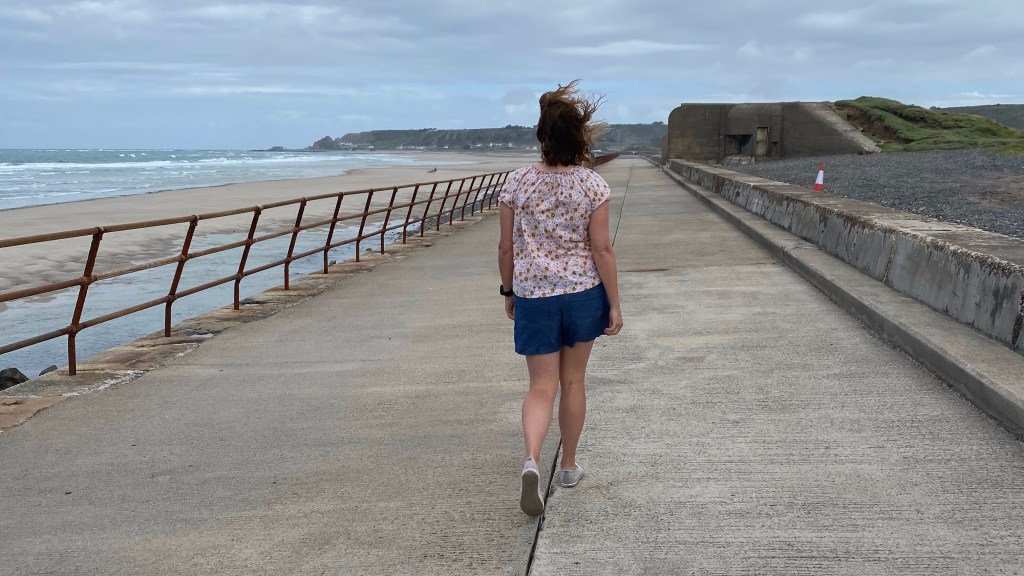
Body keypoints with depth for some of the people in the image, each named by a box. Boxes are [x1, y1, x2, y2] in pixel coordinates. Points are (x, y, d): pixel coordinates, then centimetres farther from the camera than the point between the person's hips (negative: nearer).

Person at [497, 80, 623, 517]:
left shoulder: (517, 183, -5)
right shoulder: (592, 186, -9)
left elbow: (506, 246, 0)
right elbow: (601, 249, -9)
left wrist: (508, 291, 14)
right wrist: (614, 304, -2)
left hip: (533, 296, 0)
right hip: (583, 291, 0)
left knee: (542, 386, 5)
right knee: (573, 381, 15)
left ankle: (531, 460, -20)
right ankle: (568, 466, 28)